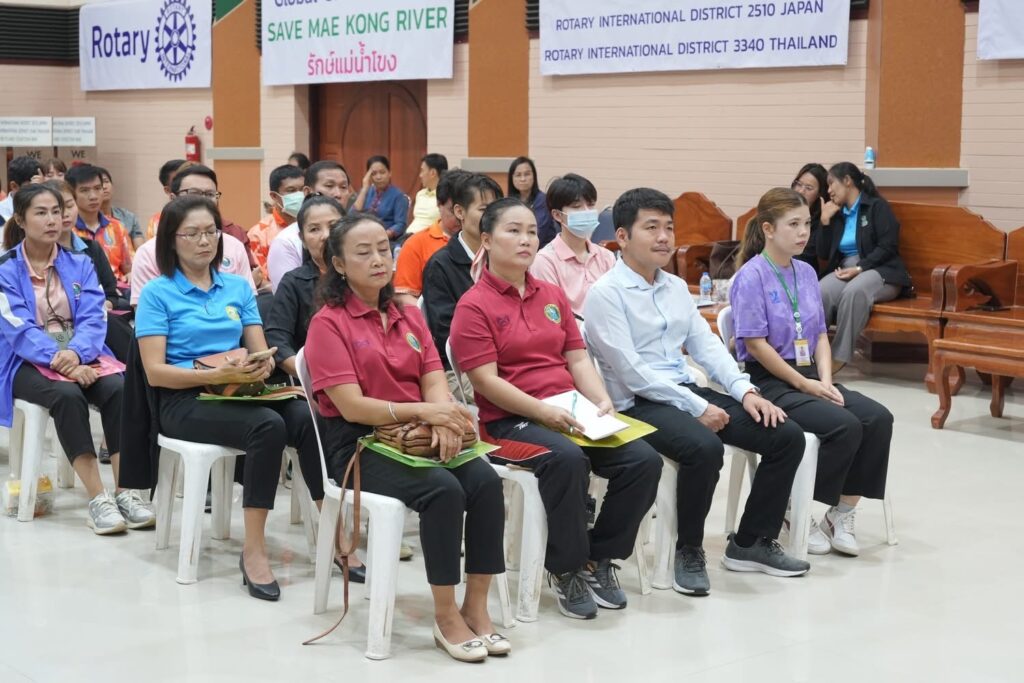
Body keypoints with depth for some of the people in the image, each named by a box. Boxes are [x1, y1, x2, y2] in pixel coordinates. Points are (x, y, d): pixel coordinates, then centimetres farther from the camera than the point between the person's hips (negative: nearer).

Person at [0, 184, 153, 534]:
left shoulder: (80, 265, 10)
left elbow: (94, 319, -2)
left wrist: (75, 353, -24)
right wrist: (59, 360, -29)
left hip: (80, 356, 3)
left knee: (118, 388, -28)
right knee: (67, 394, -35)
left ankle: (125, 492, -29)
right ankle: (98, 499, -35)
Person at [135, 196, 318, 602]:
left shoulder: (238, 287, 15)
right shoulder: (157, 293, 0)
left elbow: (261, 351, 11)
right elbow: (155, 372, -7)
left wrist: (260, 368, -14)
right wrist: (217, 375, -21)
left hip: (240, 394, 4)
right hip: (184, 401, -4)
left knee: (307, 419, -28)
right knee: (268, 425, -34)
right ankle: (253, 549, -27)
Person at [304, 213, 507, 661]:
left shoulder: (409, 317, 14)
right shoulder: (328, 323, -5)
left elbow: (434, 384, 5)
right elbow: (352, 407, -14)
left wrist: (444, 419, -19)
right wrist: (423, 411, -24)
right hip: (358, 445, -5)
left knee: (486, 480, -22)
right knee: (443, 490, -30)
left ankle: (476, 607, -13)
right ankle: (446, 616, -16)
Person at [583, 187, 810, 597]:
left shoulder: (676, 287, 16)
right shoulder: (606, 294, -9)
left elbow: (706, 344, 12)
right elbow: (631, 372, -16)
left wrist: (744, 390, -5)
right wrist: (697, 408, -17)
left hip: (689, 393, 8)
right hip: (638, 404, -8)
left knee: (787, 437, -4)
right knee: (705, 447, -36)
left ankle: (752, 543, 10)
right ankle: (689, 551, -12)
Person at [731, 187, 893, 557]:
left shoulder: (806, 273, 12)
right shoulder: (751, 277, -10)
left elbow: (820, 334, 14)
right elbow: (756, 344, -14)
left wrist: (825, 381, -3)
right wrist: (804, 384, -13)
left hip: (809, 377, 7)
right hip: (770, 382, -7)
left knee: (879, 418, -14)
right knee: (845, 425, -26)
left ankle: (842, 514, -3)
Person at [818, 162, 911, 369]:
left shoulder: (877, 206, 2)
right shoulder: (837, 214, 20)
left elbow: (888, 247, -9)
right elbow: (824, 254, 16)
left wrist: (859, 268, -18)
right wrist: (825, 221, 7)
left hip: (880, 271, -5)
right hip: (845, 270, 5)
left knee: (854, 291, -39)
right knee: (821, 292, -31)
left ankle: (839, 357, -36)